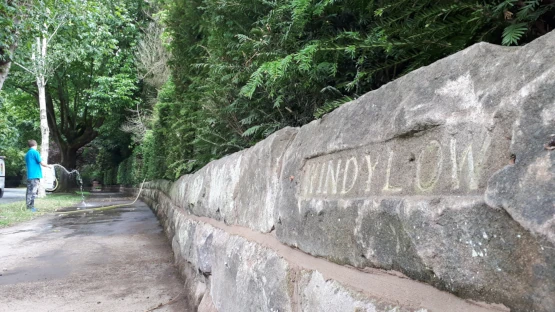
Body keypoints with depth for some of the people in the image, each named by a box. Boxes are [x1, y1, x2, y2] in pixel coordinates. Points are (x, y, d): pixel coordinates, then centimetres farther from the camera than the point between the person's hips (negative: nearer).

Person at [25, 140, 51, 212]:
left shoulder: (27, 154, 17)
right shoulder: (35, 152, -8)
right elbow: (42, 163, -10)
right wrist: (49, 166, 6)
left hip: (29, 176, 8)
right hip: (35, 175, -8)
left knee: (29, 192, 10)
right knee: (33, 192, -7)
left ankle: (29, 206, 12)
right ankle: (31, 207, -8)